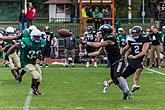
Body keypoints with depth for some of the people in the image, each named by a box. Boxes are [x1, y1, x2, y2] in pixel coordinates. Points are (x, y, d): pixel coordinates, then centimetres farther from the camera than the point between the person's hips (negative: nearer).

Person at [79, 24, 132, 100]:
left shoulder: (110, 39, -16)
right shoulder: (105, 41, 13)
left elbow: (97, 45, -16)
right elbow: (98, 52, 20)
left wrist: (87, 43, -3)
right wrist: (86, 54, 17)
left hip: (118, 62, -10)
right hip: (112, 64, 10)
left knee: (117, 76, -27)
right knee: (114, 79, 10)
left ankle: (127, 92, -26)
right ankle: (125, 92, 22)